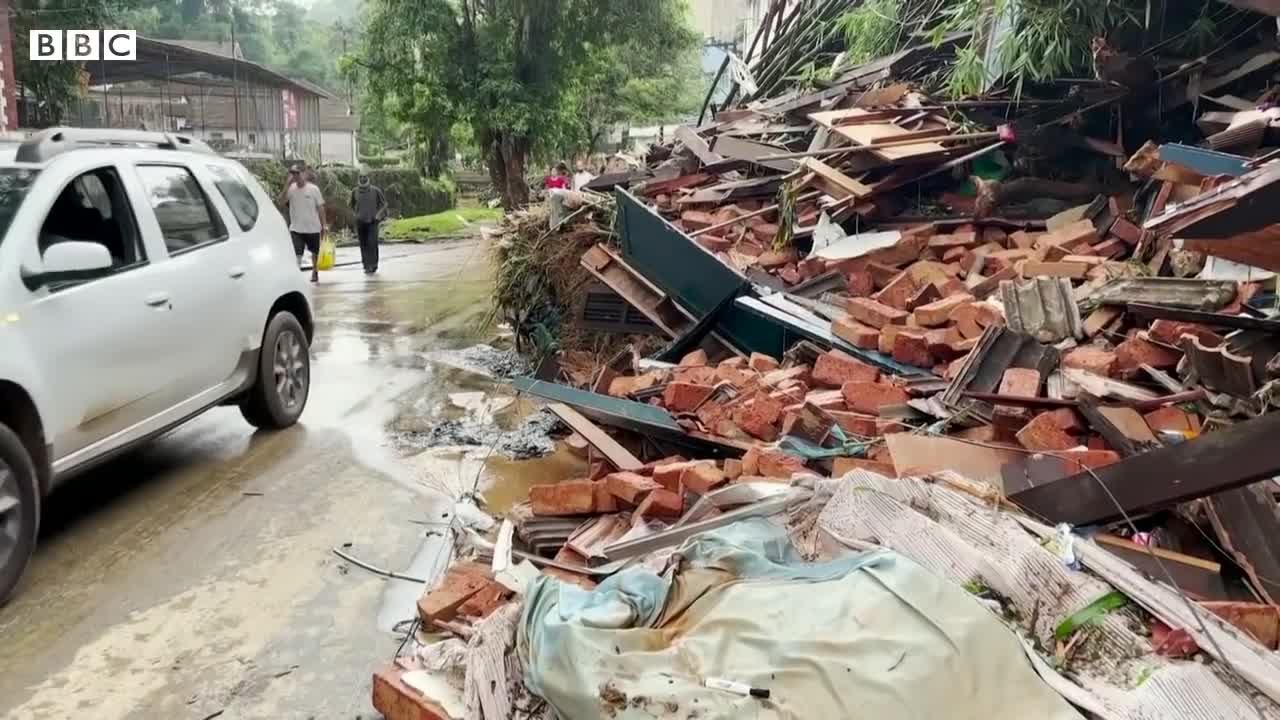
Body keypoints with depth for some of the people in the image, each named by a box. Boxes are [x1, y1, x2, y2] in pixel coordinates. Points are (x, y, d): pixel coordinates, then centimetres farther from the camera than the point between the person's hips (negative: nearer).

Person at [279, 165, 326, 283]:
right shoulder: (291, 188, -3)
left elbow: (320, 208, -2)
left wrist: (323, 226, -2)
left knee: (315, 252, 18)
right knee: (296, 254, -13)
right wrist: (288, 184, -22)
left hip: (313, 227, 0)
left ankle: (315, 272, 40)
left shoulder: (313, 189, -7)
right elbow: (281, 201, -18)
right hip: (296, 228, 0)